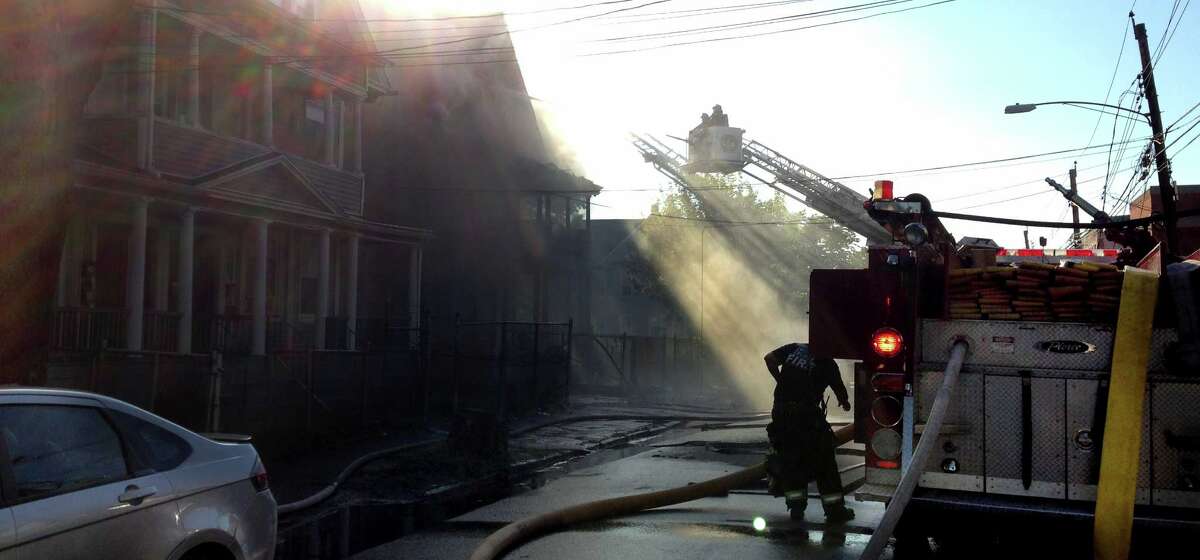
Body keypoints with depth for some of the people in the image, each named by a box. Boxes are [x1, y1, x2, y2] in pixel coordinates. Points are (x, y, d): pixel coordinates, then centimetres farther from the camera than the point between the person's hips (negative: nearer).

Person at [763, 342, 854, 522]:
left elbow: (769, 358, 1)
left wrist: (781, 381, 12)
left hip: (781, 411, 4)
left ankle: (796, 507, 14)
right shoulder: (827, 363, 3)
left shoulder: (794, 348, 11)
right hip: (807, 414, -3)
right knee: (824, 462, 7)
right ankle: (835, 509, 9)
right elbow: (840, 390, 9)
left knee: (789, 460, 14)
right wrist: (845, 402, 32)